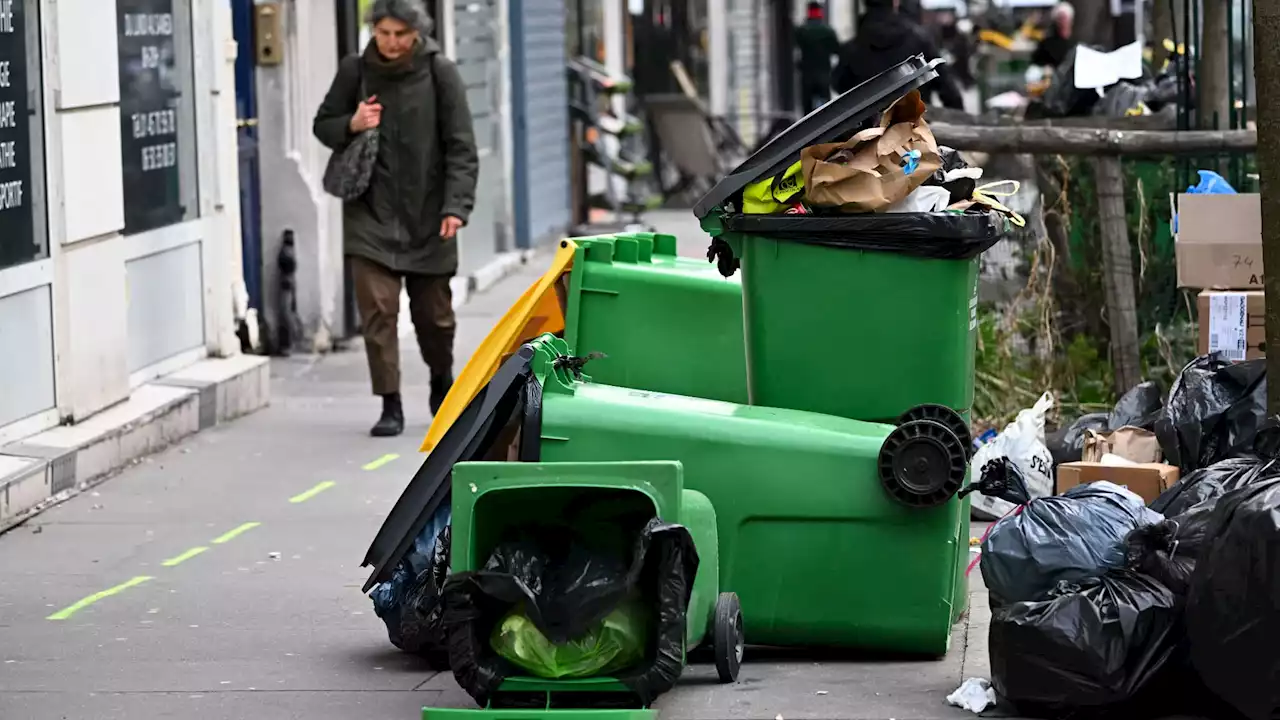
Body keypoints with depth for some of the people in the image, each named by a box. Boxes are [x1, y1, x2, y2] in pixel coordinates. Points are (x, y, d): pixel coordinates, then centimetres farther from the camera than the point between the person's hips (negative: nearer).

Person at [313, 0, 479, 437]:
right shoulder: (355, 71, 1)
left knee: (434, 313, 9)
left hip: (427, 216, -1)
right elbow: (322, 125, 14)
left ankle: (441, 383, 37)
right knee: (377, 309, -10)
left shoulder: (439, 73, -5)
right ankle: (390, 405, -2)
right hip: (371, 215, 1)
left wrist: (455, 207, -15)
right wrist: (351, 126, -9)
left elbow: (462, 148, -5)